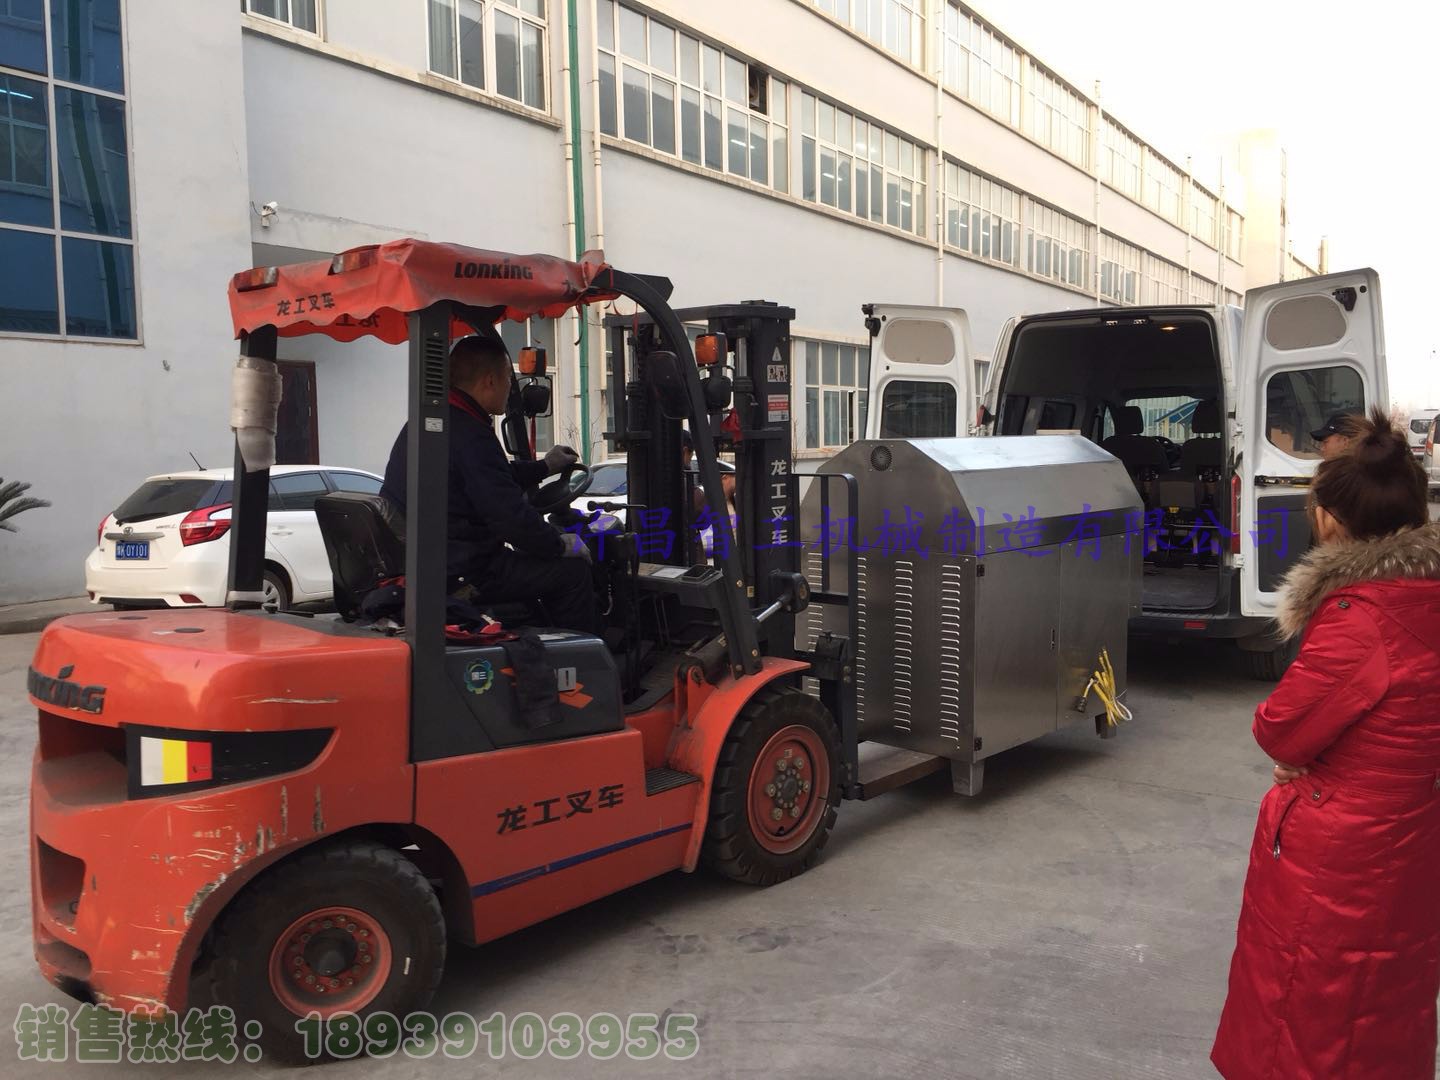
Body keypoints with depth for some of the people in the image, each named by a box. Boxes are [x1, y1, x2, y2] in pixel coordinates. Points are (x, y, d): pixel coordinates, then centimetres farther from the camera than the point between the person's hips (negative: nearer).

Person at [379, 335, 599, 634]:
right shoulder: (469, 435, -21)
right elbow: (511, 516, -22)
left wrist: (544, 467, 33)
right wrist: (561, 544, -6)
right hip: (459, 577, -11)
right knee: (573, 571, -4)